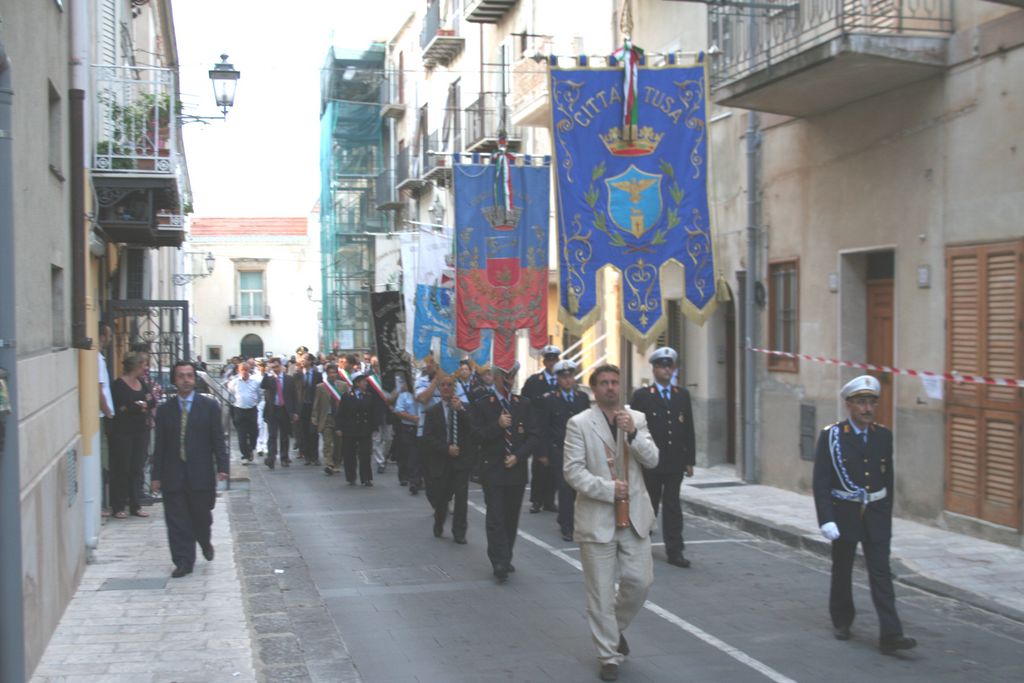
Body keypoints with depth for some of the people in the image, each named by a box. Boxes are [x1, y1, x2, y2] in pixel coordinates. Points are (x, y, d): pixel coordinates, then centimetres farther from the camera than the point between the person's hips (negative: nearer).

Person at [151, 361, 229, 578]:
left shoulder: (209, 406, 1)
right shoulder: (165, 410, 6)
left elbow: (218, 440, -1)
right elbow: (160, 446, 6)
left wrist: (222, 467, -11)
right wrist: (157, 475, 2)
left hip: (201, 473, -1)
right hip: (173, 475, 1)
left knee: (202, 515, 9)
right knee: (177, 521, 1)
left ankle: (205, 542, 39)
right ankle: (183, 562, 9)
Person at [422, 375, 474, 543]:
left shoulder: (465, 408, 5)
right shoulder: (432, 411, 6)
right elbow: (428, 438, -2)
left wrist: (460, 410, -17)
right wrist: (447, 449, -13)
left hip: (461, 460, -1)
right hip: (440, 461, 1)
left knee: (461, 498, -7)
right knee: (440, 498, 7)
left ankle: (459, 533, 4)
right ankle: (438, 527, 32)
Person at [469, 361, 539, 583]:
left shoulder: (523, 405, 9)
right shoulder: (482, 406, 0)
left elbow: (534, 436, 5)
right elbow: (476, 436, -7)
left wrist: (518, 456, -8)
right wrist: (497, 426, -19)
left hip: (517, 471, 3)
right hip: (493, 471, -3)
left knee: (512, 518, 9)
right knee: (495, 518, -7)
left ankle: (505, 560, 20)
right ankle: (500, 563, -7)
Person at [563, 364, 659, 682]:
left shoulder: (637, 418, 7)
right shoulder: (579, 424, -5)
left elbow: (652, 460, -2)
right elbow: (573, 470, -10)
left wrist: (633, 433, -17)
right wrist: (609, 489, -18)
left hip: (634, 516, 4)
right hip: (598, 519, -3)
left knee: (639, 581, 5)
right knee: (601, 593, 2)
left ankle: (615, 627, 33)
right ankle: (609, 656, 14)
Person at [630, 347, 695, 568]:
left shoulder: (682, 395, 9)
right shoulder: (641, 396, -1)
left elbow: (689, 429, 9)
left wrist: (689, 460, 5)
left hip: (675, 462, 2)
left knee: (673, 506, 2)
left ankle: (674, 551, 3)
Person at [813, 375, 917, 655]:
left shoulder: (883, 436, 2)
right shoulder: (831, 436, -10)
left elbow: (888, 478, 10)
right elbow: (821, 482, -12)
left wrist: (886, 514, 12)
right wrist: (826, 520, -19)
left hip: (876, 515, 2)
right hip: (844, 513, -2)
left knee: (881, 573, -3)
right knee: (842, 570, 13)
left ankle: (890, 635, -6)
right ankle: (842, 621, 32)